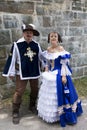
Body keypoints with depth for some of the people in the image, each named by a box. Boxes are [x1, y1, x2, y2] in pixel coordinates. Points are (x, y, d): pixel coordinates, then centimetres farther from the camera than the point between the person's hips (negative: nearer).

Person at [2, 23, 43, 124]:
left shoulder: (36, 45, -1)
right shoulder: (17, 45, -13)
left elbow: (41, 56, 10)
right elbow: (12, 59, -10)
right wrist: (11, 73, -8)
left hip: (34, 72, 5)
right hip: (21, 72, -4)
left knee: (35, 90, 16)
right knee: (19, 92, 1)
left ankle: (32, 106, 39)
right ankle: (15, 112, 16)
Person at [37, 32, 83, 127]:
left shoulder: (61, 49, -12)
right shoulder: (47, 50, 5)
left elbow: (64, 64, -14)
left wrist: (64, 76, -18)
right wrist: (45, 74, 6)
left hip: (59, 74, -6)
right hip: (50, 74, 6)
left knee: (60, 95, 1)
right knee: (49, 95, 16)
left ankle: (63, 115, 18)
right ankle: (50, 113, 36)